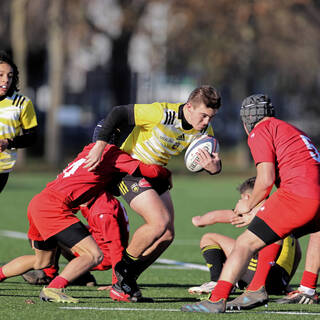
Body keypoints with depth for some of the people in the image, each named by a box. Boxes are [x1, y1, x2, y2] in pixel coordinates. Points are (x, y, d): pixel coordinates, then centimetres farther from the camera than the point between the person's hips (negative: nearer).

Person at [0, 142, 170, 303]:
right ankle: (53, 289, -24)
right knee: (94, 256, -12)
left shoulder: (92, 149, 17)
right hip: (53, 208, -9)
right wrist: (166, 173, 8)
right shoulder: (113, 153, -8)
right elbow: (151, 171, -11)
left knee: (43, 262, 30)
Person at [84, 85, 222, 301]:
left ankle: (127, 281, 14)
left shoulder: (203, 130, -9)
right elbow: (119, 113, -26)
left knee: (167, 235, 1)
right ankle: (123, 268, -1)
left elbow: (212, 161, -3)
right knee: (160, 222, -22)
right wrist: (100, 146, -31)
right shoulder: (162, 113, -30)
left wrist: (214, 167, -29)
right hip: (130, 168, -8)